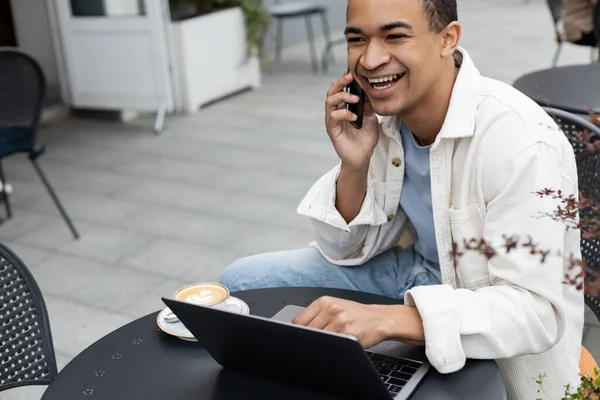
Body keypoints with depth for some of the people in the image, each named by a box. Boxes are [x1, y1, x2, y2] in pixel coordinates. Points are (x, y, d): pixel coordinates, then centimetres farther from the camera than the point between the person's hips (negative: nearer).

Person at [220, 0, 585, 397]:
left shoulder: (521, 143, -28)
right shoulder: (382, 110, -9)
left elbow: (536, 311, -30)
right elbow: (345, 249, -2)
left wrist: (387, 319, -41)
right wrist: (353, 164, -21)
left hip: (493, 348, -5)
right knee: (243, 283, -2)